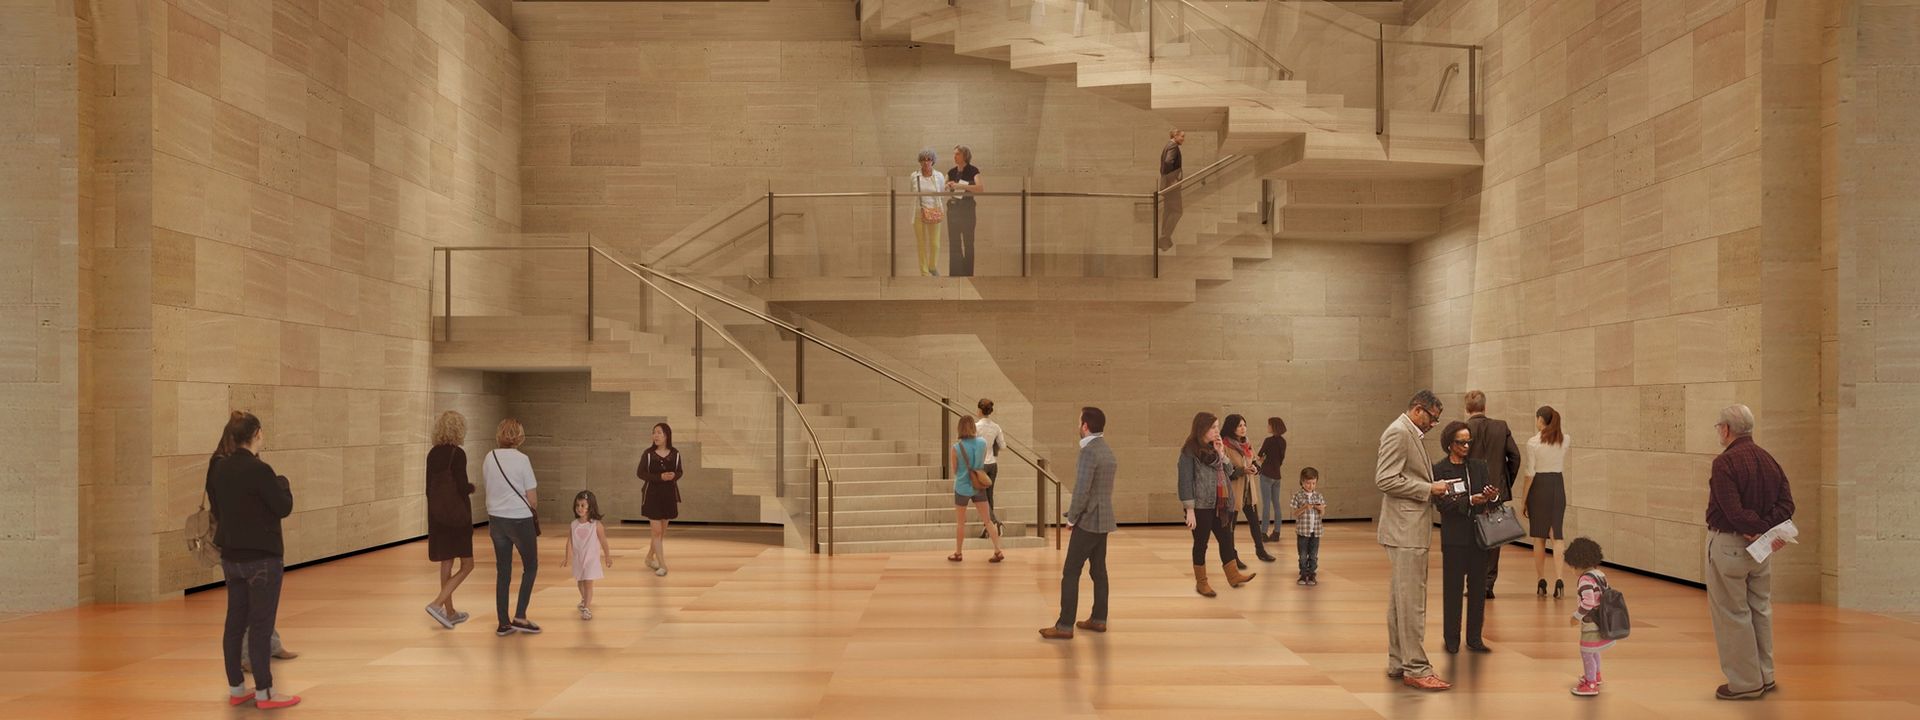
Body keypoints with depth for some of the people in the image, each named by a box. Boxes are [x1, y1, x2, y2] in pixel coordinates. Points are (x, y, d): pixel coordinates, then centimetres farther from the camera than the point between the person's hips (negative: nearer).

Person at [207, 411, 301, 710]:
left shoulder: (219, 470, 4)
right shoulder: (258, 470, -19)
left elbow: (216, 510, 15)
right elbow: (284, 508, -11)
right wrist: (283, 483, 4)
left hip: (231, 556, 7)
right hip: (262, 558, -7)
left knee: (235, 622, 13)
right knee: (261, 625, 0)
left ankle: (236, 689, 22)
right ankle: (264, 693, 6)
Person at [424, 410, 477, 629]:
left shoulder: (432, 454, 6)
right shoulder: (458, 454, -15)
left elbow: (429, 488, 11)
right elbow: (462, 488, -17)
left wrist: (434, 512, 20)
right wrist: (472, 487, 6)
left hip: (437, 514, 7)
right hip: (456, 515, -7)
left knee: (446, 564, 14)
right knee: (467, 565, 3)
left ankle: (450, 613, 21)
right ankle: (437, 604, -10)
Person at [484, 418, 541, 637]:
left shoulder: (490, 457, 1)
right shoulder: (522, 459, -13)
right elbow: (531, 498, -9)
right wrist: (534, 504, 11)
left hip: (496, 519, 5)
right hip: (520, 519, -5)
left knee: (503, 571, 11)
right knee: (530, 566, 11)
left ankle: (503, 623, 13)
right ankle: (520, 617, 3)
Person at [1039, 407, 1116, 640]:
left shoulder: (1089, 451, -19)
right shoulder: (1107, 450, 10)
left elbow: (1081, 491, -23)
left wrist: (1071, 519, -10)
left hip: (1088, 521, -9)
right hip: (1103, 520, 9)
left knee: (1070, 573, -5)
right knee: (1098, 570, 13)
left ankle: (1065, 626, -4)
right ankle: (1098, 619, 19)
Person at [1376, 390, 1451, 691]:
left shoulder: (1409, 434, 18)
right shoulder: (1398, 433, -13)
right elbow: (1385, 480, -21)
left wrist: (1432, 487, 10)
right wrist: (1429, 488, -16)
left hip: (1411, 529, 11)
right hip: (1406, 530, -11)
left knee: (1401, 599, 13)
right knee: (1412, 601, -7)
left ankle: (1398, 663, 19)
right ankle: (1415, 668, -4)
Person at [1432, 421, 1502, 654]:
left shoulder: (1479, 467, 7)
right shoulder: (1439, 470, -5)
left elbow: (1495, 501, 3)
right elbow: (1442, 503, -14)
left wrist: (1493, 497, -21)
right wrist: (1470, 501, -25)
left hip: (1479, 535, 4)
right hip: (1454, 537, -4)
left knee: (1478, 587, 8)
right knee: (1453, 587, 4)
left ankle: (1475, 637, 18)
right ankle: (1452, 638, 14)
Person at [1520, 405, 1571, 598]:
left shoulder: (1533, 442, -11)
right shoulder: (1565, 440, 1)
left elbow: (1529, 473, -11)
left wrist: (1523, 500, -5)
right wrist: (1554, 428, 17)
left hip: (1539, 488, -3)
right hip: (1558, 485, 3)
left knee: (1539, 536, 7)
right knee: (1557, 534, 5)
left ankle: (1541, 582, 10)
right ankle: (1558, 578, -10)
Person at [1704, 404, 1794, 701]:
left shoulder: (1725, 462, -17)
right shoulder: (1769, 460, 7)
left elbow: (1733, 510, -25)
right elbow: (1786, 503, 0)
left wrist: (1761, 531, -16)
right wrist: (1767, 529, -12)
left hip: (1727, 545, -8)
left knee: (1732, 615, 2)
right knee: (1760, 610, 18)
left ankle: (1745, 683, 8)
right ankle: (1764, 676, 28)